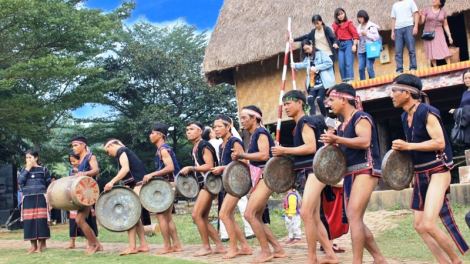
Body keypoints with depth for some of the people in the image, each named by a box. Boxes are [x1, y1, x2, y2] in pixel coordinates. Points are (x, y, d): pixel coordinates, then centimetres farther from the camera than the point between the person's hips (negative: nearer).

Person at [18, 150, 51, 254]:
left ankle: (41, 244, 6)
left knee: (41, 220, -3)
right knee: (29, 222, 1)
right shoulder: (24, 170, 11)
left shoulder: (43, 169, 4)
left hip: (41, 198, -3)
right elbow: (20, 181, -5)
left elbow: (49, 186, 6)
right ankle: (33, 245, 9)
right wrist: (27, 169, -7)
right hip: (28, 199, 3)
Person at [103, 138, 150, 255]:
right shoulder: (126, 152, 24)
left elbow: (125, 168, -19)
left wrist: (112, 182, -25)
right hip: (138, 186, 10)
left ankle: (132, 247, -16)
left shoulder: (121, 151, -4)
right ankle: (143, 245, 13)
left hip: (139, 185, -10)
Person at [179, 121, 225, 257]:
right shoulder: (194, 149, 17)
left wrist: (191, 168, -18)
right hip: (203, 185, 10)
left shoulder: (204, 145, -10)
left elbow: (209, 166, -19)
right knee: (203, 218, 8)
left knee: (196, 214, -13)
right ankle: (219, 246, 13)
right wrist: (189, 172, 11)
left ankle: (206, 246, -2)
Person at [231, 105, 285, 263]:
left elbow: (264, 155, -24)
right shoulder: (254, 135, 18)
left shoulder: (261, 132, -10)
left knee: (249, 214, -15)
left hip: (265, 178, -10)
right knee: (257, 219, 8)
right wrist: (241, 160, 8)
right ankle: (278, 249, 13)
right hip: (259, 179, 10)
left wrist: (242, 155, -18)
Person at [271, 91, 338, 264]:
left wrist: (285, 151, -15)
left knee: (306, 213, -17)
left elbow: (311, 147, -21)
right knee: (314, 218, 9)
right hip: (311, 171, 11)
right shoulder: (300, 125, 19)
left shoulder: (305, 121, -9)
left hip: (316, 170, -11)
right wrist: (286, 155, 11)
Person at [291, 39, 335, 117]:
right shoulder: (308, 58, 18)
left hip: (323, 82, -6)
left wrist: (317, 68, -15)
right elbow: (304, 64, 38)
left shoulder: (320, 54, -3)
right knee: (310, 99, -14)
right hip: (313, 84, 6)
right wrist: (295, 65, 27)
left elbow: (329, 63, -13)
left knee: (319, 99, -18)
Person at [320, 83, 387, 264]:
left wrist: (336, 139, -30)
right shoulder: (343, 124, 18)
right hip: (350, 173, 10)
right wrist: (333, 146, 7)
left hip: (365, 170, -10)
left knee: (354, 216, -19)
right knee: (354, 220, 9)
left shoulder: (360, 117, -8)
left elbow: (365, 141, -25)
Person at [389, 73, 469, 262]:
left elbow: (439, 142, -23)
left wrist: (407, 146, -23)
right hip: (420, 175, 9)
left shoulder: (427, 112, -16)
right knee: (419, 225, 8)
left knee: (429, 225, -17)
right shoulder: (405, 116, 10)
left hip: (437, 173, -9)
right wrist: (402, 149, 6)